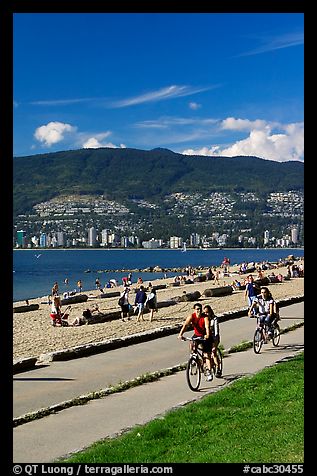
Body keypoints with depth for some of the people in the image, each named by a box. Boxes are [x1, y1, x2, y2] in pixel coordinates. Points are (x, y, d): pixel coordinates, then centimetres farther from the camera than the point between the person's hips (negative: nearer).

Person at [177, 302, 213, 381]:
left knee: (207, 354, -10)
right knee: (191, 344, -24)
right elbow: (185, 325, -30)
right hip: (196, 335, 4)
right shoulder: (191, 316, -16)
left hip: (205, 337, -4)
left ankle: (209, 372, -8)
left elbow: (207, 327, -39)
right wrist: (180, 334, -46)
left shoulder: (205, 317, -23)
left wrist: (207, 335, -59)